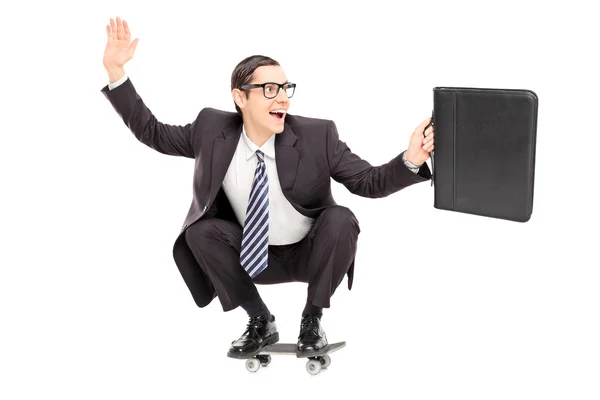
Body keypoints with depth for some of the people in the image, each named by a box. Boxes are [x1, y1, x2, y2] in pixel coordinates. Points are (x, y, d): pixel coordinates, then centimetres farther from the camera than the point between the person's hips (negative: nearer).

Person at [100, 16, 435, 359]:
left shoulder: (317, 136, -18)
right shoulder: (212, 129, -12)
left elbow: (369, 182, -17)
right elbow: (152, 132, -3)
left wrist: (410, 160, -39)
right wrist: (116, 71, -13)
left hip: (309, 255, -2)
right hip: (256, 257, 2)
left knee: (340, 219, -31)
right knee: (200, 232, -21)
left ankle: (313, 318, -7)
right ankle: (260, 321, -3)